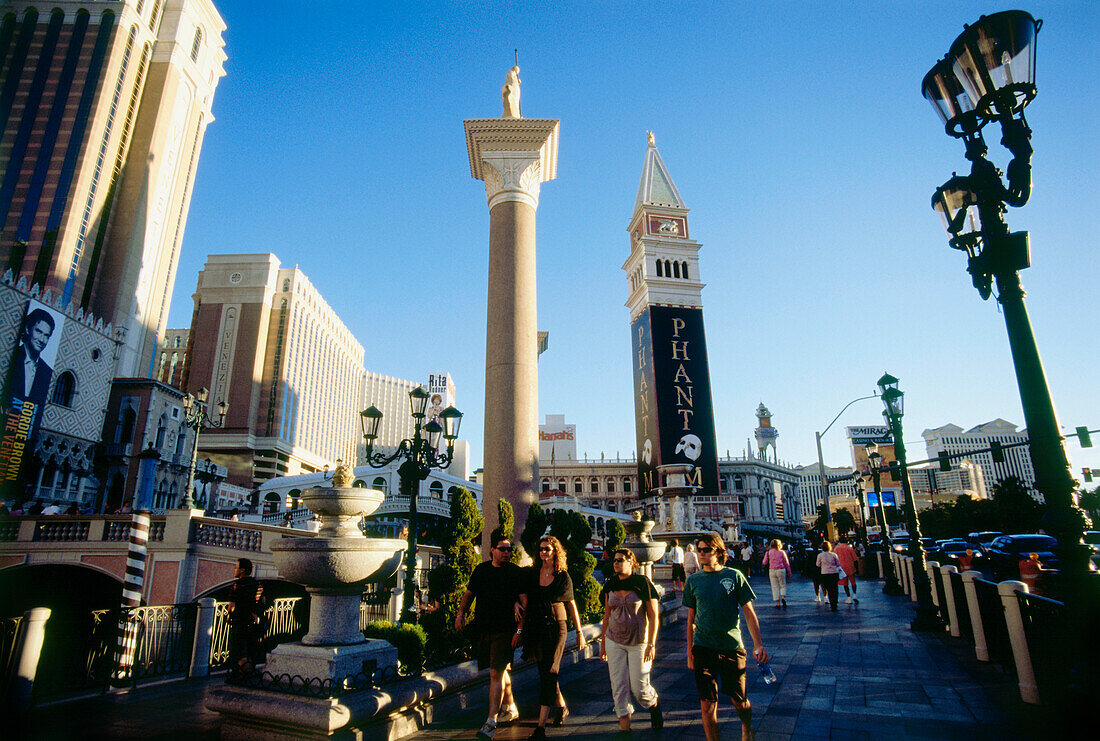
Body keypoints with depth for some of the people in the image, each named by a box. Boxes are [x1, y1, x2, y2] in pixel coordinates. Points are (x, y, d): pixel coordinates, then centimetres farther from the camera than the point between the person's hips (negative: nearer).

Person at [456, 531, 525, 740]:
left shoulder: (515, 572, -5)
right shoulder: (481, 570, 7)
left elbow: (524, 601, -7)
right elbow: (469, 593, 18)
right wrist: (461, 613, 4)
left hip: (505, 631, -5)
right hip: (483, 629, 5)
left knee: (496, 673, -10)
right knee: (499, 670, 18)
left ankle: (491, 722, -5)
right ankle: (510, 709, 36)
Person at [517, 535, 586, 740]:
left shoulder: (563, 576, -2)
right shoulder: (532, 574, 4)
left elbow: (571, 604, 4)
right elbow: (526, 604, 8)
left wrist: (579, 633, 6)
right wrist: (520, 629, 4)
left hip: (556, 627, -3)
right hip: (535, 628, 4)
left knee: (549, 673, -9)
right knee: (545, 673, 13)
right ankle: (562, 707, 37)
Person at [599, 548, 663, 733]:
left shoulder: (642, 583, -10)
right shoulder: (610, 586, 4)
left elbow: (653, 615, -9)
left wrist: (651, 644, -13)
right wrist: (603, 643, 14)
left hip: (638, 642, -4)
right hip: (614, 641, 4)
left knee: (639, 686, 2)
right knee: (618, 686, 2)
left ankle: (654, 706, 33)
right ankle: (624, 725, 14)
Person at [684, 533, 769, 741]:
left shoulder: (734, 576, -4)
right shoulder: (693, 580, 2)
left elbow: (749, 612, 0)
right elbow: (691, 619, 8)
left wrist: (758, 644, -8)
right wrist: (689, 652, 8)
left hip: (732, 647, -1)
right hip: (703, 648, 1)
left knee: (740, 700, 14)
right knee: (707, 704, 1)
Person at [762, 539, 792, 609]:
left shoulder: (768, 552, 0)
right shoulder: (782, 552, 0)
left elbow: (765, 562, 1)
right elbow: (786, 563, 3)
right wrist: (789, 572, 12)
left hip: (772, 571, 0)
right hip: (781, 570, 0)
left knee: (775, 587, 6)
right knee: (783, 586, 13)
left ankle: (778, 603, 3)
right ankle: (783, 597, -12)